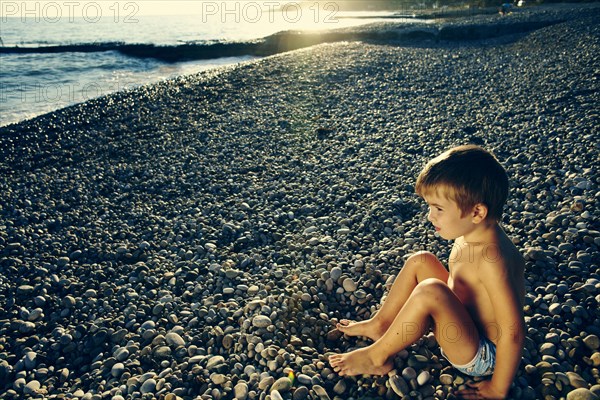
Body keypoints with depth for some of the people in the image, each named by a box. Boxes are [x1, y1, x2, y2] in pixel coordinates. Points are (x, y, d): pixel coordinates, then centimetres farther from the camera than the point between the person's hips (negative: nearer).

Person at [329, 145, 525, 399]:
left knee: (430, 291, -33)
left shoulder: (491, 260, -33)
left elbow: (513, 332, -30)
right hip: (466, 323, 9)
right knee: (420, 262, 5)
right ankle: (380, 325, 14)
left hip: (482, 357, -9)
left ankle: (377, 356, -10)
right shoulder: (473, 233, -7)